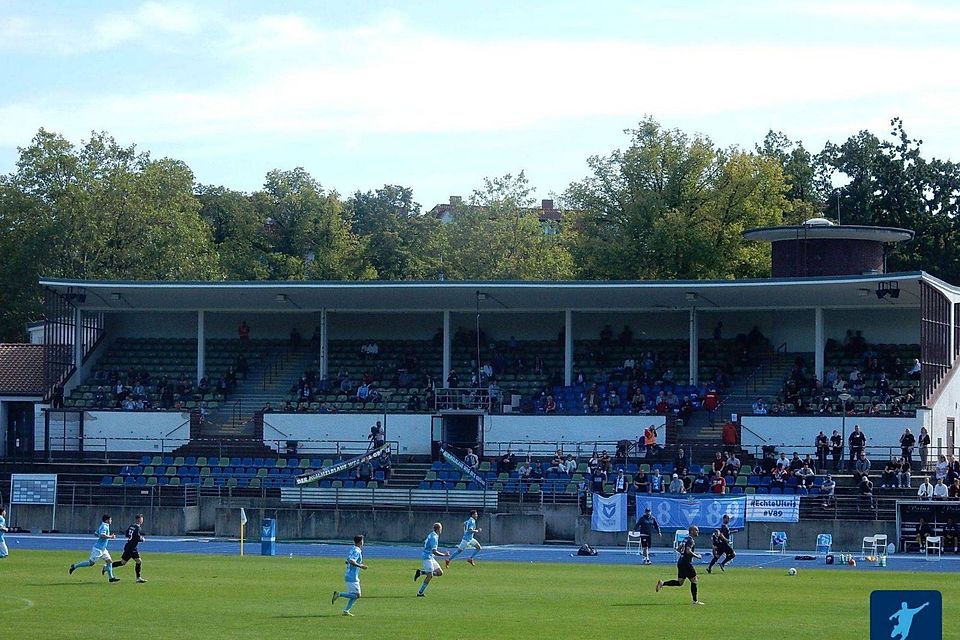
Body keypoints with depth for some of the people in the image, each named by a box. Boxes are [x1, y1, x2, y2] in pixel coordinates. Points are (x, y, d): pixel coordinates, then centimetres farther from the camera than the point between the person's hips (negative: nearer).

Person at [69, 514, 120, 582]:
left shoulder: (104, 526, 12)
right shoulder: (104, 527, -17)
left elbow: (96, 534, 21)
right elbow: (102, 535, -33)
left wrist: (108, 536, 21)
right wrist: (110, 537, -21)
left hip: (102, 549, 10)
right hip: (98, 548, -10)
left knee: (109, 561, 5)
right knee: (91, 563, -3)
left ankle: (111, 577, 6)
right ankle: (75, 566, 7)